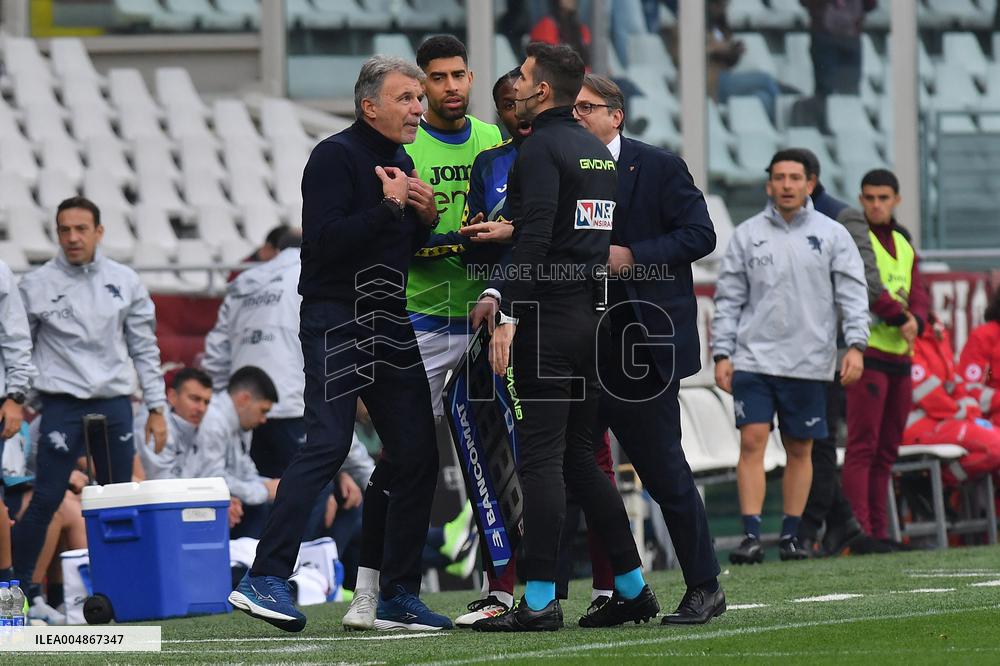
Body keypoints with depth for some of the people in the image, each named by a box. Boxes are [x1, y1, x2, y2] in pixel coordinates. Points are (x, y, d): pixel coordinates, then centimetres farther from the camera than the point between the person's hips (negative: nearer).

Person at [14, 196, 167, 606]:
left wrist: (155, 407, 7)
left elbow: (145, 349, 11)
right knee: (47, 499, -10)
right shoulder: (37, 286, -1)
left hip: (115, 406, 3)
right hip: (62, 406, -3)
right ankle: (18, 584, -5)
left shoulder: (124, 282, 7)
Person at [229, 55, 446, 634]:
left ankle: (399, 591, 11)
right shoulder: (337, 156, -8)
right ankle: (265, 580, -19)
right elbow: (325, 240, -20)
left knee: (416, 452, 4)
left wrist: (427, 219, 5)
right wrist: (390, 208, -18)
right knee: (328, 444, -18)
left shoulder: (403, 165, 18)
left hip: (390, 325, 8)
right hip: (337, 320, -8)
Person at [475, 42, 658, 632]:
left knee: (540, 459, -7)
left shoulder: (542, 148, -10)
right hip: (594, 314, 8)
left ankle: (541, 600, -9)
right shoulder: (598, 152, 17)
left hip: (550, 317, -8)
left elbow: (534, 238, -19)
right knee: (579, 459, 14)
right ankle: (633, 588, 13)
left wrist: (508, 317, -22)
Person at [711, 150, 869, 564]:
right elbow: (728, 300, 8)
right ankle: (751, 535, -13)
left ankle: (791, 534, 15)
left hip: (809, 363, 0)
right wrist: (722, 354, 1)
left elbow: (853, 294, 1)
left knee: (800, 450, 6)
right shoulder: (747, 235, 7)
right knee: (752, 442, -11)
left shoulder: (832, 235, 5)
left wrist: (855, 345, -11)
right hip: (754, 359, 0)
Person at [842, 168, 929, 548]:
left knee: (886, 450, 6)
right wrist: (900, 319, -15)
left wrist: (915, 321, -14)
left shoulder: (904, 246, 18)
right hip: (866, 354, -7)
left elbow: (917, 300, 8)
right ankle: (858, 531, -17)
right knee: (862, 447, -12)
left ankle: (878, 533, 8)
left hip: (898, 359, 7)